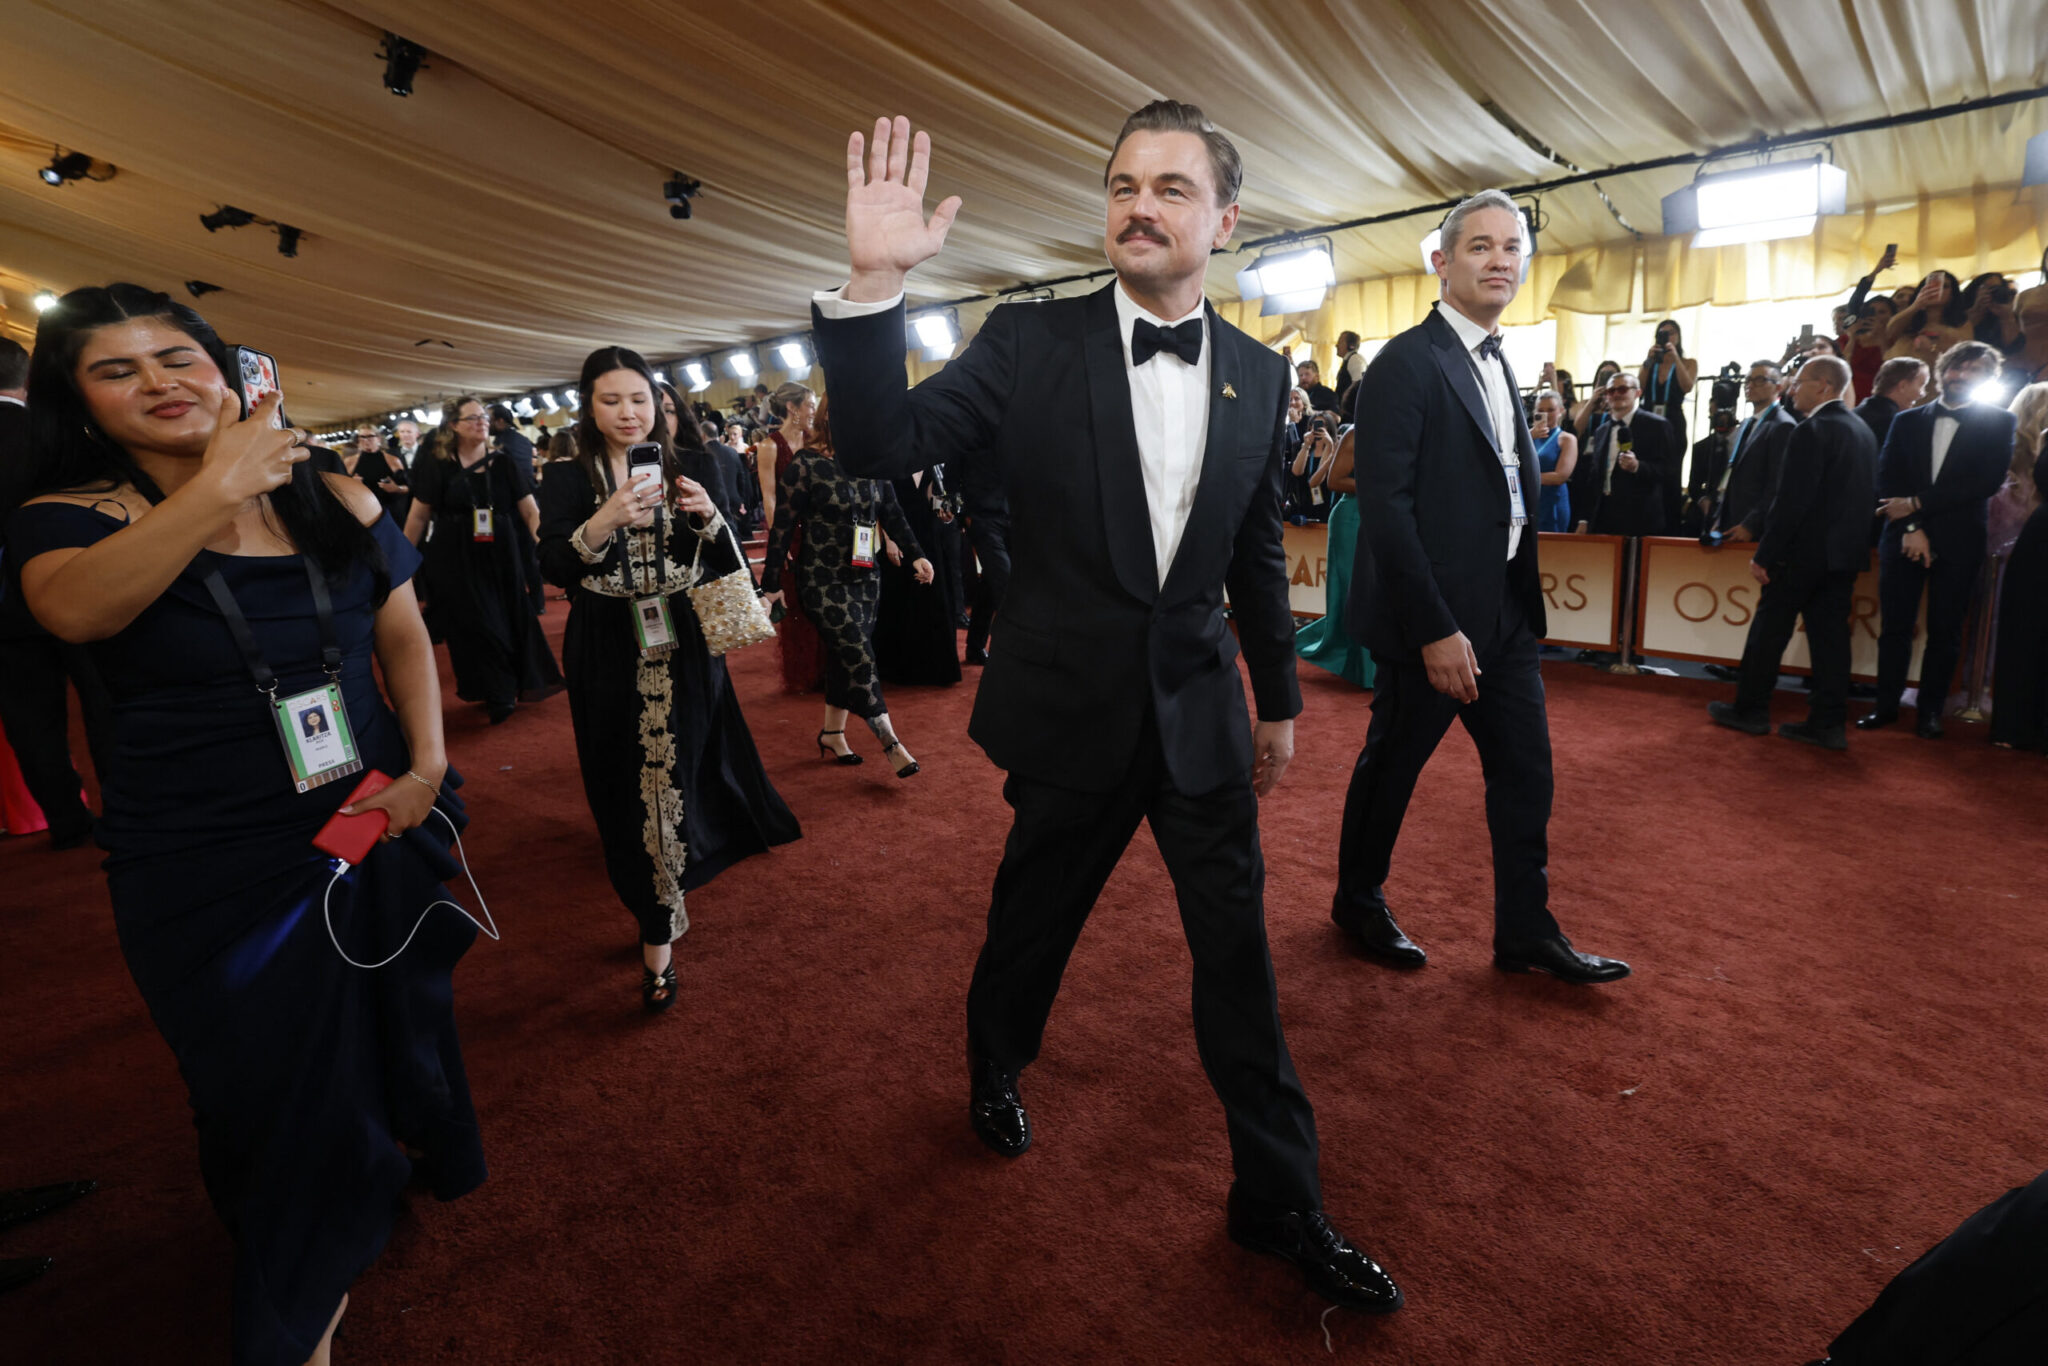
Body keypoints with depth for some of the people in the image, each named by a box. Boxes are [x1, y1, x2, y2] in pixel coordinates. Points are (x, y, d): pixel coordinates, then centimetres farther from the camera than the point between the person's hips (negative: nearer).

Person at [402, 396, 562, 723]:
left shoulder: (504, 464, 2)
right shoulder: (435, 466, -1)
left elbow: (530, 511, -2)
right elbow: (418, 516, 3)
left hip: (502, 559, 2)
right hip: (455, 562, -2)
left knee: (510, 621, 7)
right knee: (473, 626, 1)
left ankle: (502, 694, 24)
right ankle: (497, 695, 14)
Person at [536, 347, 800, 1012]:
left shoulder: (686, 470, 7)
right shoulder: (570, 480, 1)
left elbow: (729, 564, 4)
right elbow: (552, 566, -11)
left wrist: (708, 515, -14)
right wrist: (606, 522, -25)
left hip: (684, 651, 1)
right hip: (612, 663, -1)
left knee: (684, 771, 1)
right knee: (634, 786, 3)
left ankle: (661, 923, 21)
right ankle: (659, 929, 20)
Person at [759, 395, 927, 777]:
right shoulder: (803, 467, -10)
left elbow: (893, 515, 10)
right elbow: (783, 528, -8)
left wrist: (915, 556, -2)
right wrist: (771, 583, -7)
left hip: (865, 577, 6)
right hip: (823, 581, -5)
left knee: (844, 658, 11)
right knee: (859, 658, -7)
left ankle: (832, 735, 26)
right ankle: (890, 743, 0)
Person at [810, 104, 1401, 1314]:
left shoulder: (1259, 374, 3)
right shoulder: (1032, 343, -7)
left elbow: (1258, 555, 10)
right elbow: (882, 444, -15)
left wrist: (1280, 698, 14)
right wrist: (876, 283, -28)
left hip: (1202, 713, 3)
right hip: (1073, 712, -2)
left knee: (1239, 955, 10)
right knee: (1032, 925, 17)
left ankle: (1280, 1200, 30)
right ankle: (996, 1070, 50)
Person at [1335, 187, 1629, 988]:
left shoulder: (1495, 363, 15)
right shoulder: (1407, 363, -13)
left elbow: (1505, 483, 16)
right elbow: (1384, 505, -20)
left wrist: (1603, 421, 5)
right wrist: (1435, 630, -22)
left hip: (1504, 614, 8)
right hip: (1434, 619, -8)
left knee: (1526, 773, 12)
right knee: (1391, 767, 9)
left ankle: (1526, 933, 26)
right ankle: (1358, 901, 31)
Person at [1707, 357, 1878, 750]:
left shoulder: (1812, 431, -15)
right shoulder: (1864, 431, 13)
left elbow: (1793, 501, -20)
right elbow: (1867, 496, 16)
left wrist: (1765, 555, -17)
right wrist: (1853, 546, 20)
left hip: (1805, 551, -8)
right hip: (1846, 552, 8)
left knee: (1769, 629, 3)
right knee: (1830, 633, 8)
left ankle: (1750, 710, 12)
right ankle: (1829, 724, 9)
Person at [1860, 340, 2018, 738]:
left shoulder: (1997, 422, 5)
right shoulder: (1907, 421, 10)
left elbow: (1987, 482, -7)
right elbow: (1886, 479, 1)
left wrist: (1917, 504, -13)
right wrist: (1911, 528, -10)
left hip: (1957, 542, -1)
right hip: (1903, 537, 1)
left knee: (1945, 631, 4)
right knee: (1894, 626, 2)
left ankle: (1930, 710, 13)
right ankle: (1886, 705, 11)